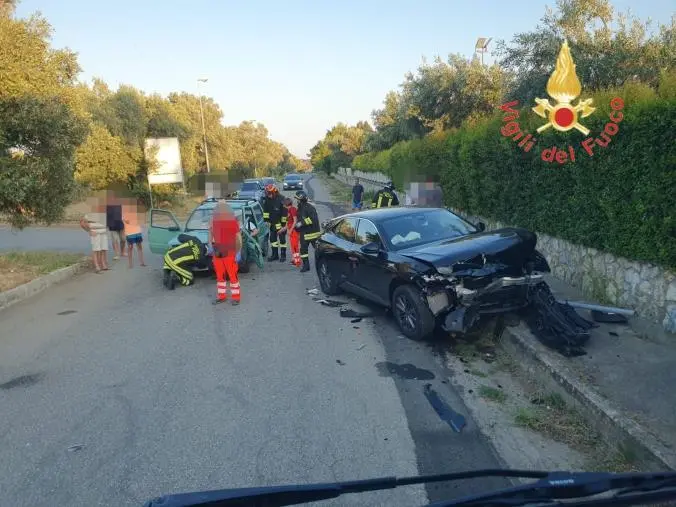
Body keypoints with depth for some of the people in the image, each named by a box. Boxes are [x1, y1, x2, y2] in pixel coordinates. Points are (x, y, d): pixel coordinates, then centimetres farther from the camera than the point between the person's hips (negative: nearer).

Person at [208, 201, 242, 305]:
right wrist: (210, 245, 8)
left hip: (229, 253, -5)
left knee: (232, 275, -1)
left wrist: (238, 252, -8)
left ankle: (236, 297, 8)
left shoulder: (233, 221, -7)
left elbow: (238, 236, -4)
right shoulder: (214, 220, 6)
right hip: (217, 252, 5)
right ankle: (221, 296, 24)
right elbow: (211, 232, 20)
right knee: (219, 275, 13)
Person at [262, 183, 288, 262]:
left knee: (282, 239, 0)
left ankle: (283, 255, 9)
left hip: (280, 223, -6)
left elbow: (284, 212, -15)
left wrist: (284, 222, -13)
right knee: (272, 238, 11)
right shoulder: (267, 199, -1)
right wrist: (266, 219, 4)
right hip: (272, 223, 6)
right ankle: (275, 254, 21)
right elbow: (265, 210, 9)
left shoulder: (281, 199, -18)